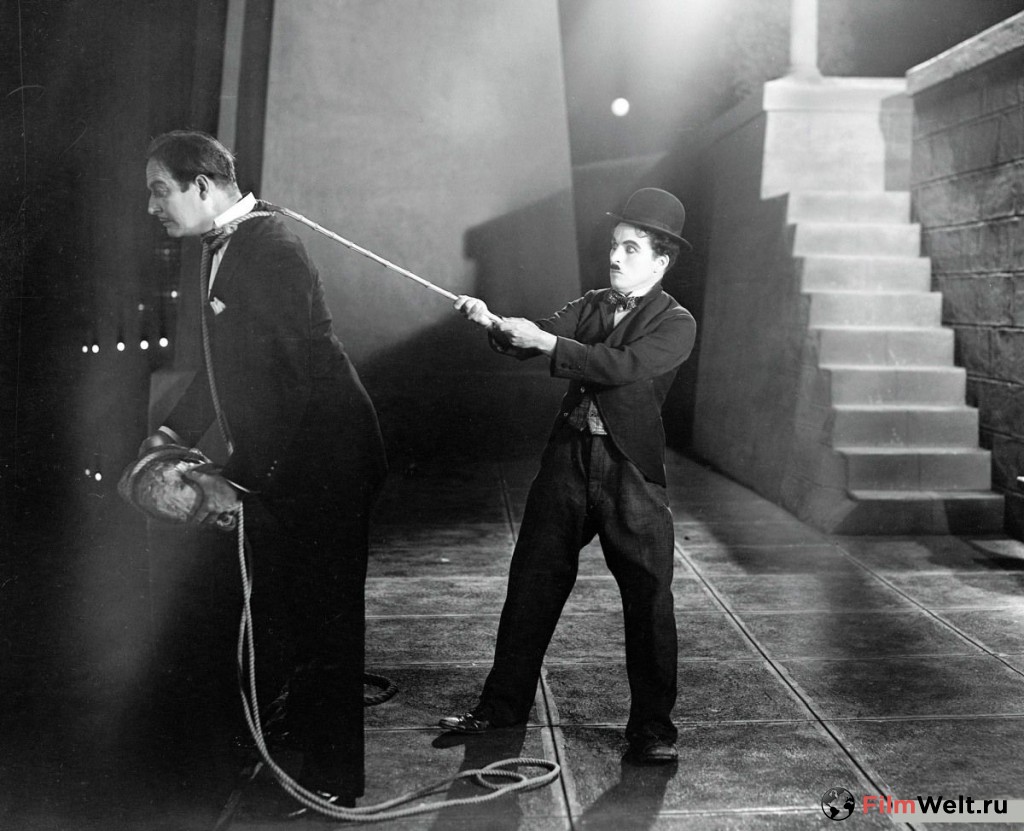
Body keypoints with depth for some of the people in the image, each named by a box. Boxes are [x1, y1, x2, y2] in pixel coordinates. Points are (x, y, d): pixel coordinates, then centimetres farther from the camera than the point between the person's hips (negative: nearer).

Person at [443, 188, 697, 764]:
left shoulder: (676, 324, -5)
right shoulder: (591, 305, 11)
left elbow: (621, 365, -21)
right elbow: (536, 339, -1)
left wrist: (546, 341, -25)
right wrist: (496, 325, -21)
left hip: (632, 471, -4)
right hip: (568, 458, 5)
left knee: (649, 601, 0)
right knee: (532, 585, 9)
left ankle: (653, 727, 15)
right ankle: (504, 705, 24)